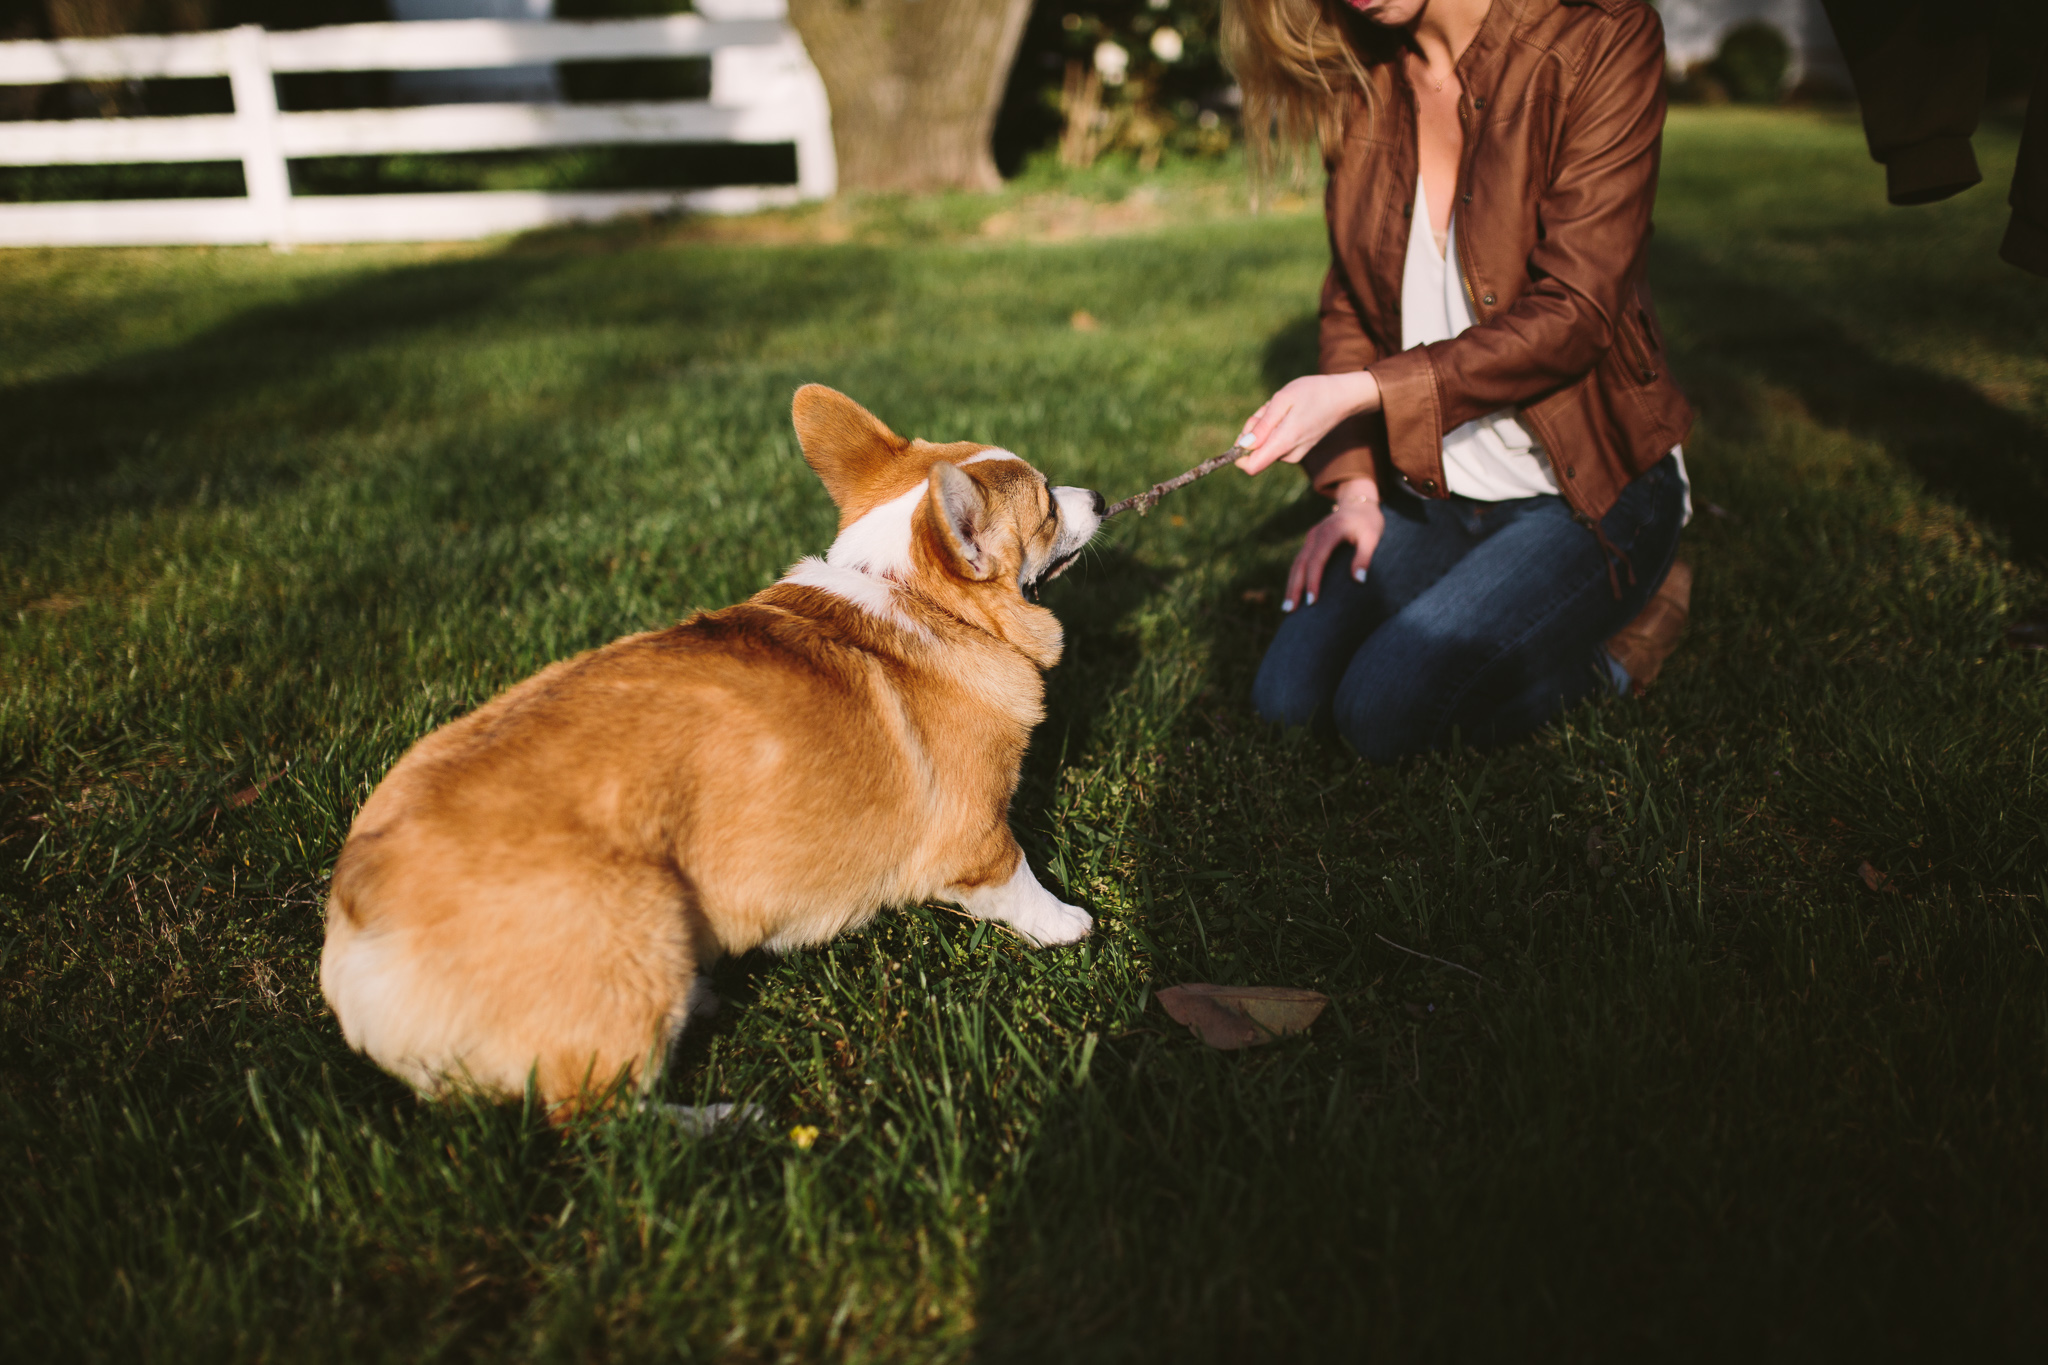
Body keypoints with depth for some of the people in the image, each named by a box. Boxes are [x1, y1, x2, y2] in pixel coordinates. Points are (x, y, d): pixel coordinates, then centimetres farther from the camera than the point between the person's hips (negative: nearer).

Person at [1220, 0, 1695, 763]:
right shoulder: (1362, 80, 1)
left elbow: (1573, 313, -21)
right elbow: (1350, 304, 8)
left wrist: (1361, 392, -29)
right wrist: (1353, 484, -4)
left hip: (1587, 486, -6)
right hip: (1431, 486, 6)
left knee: (1384, 710, -20)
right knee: (1287, 698, -8)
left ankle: (1614, 633, 4)